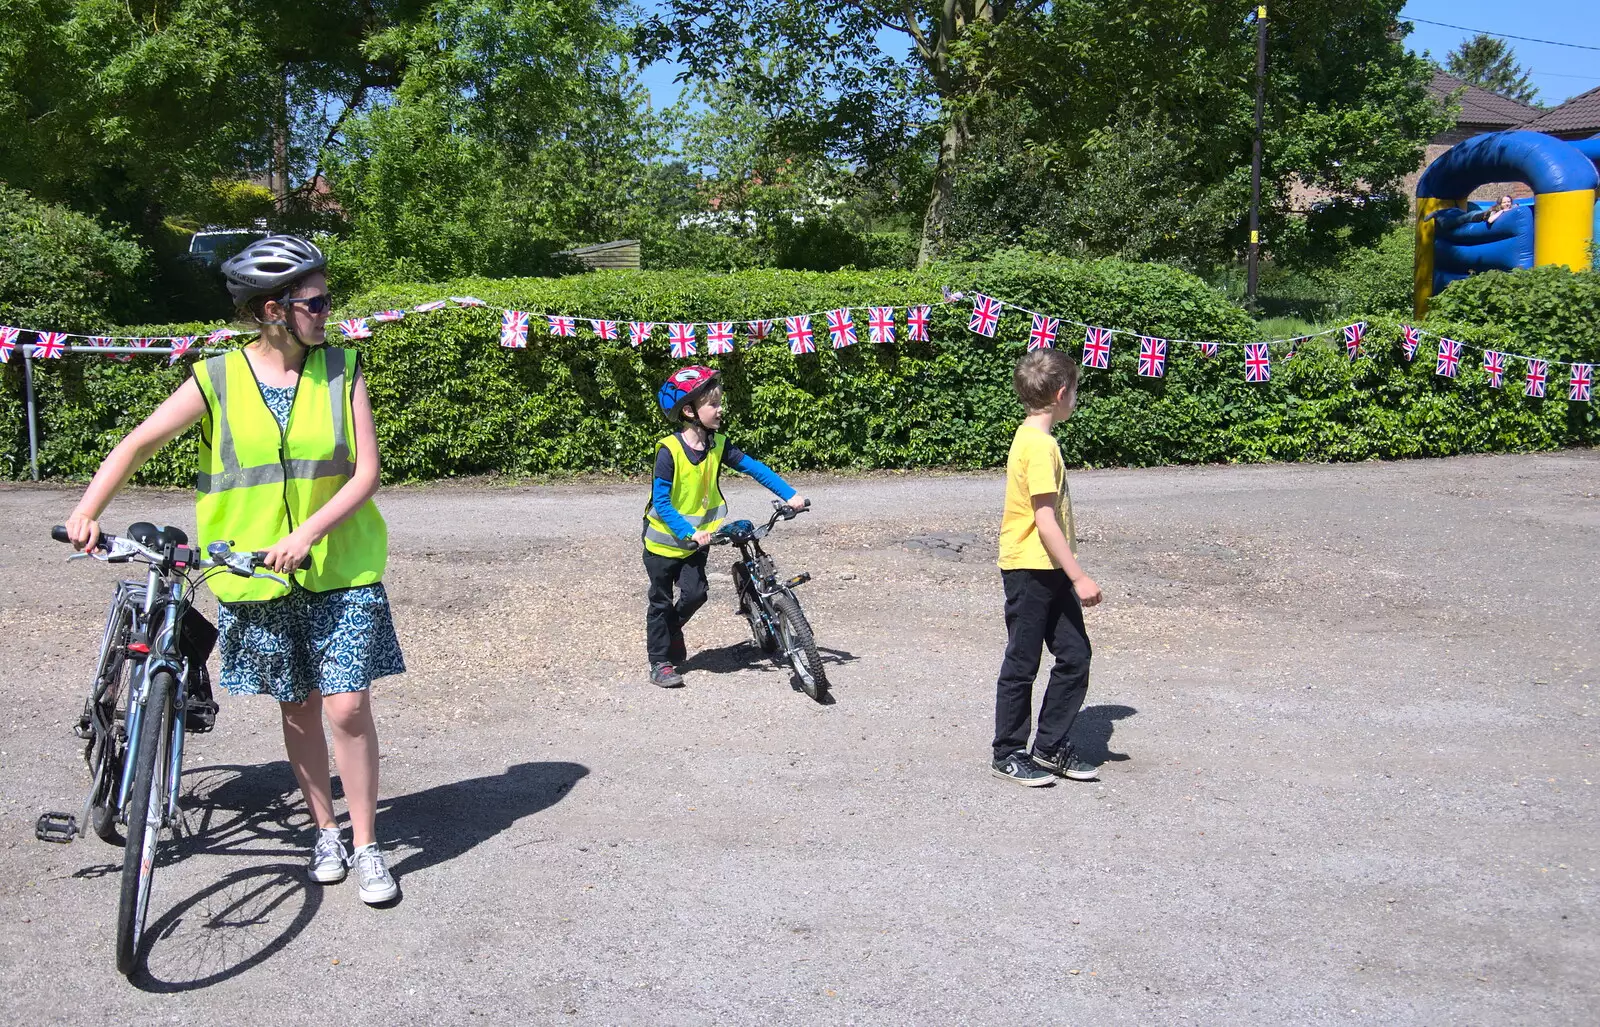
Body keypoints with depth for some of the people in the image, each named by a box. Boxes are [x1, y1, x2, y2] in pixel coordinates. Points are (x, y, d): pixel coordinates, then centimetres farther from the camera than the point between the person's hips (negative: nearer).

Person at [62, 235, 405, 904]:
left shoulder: (341, 372, -3)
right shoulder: (217, 381, -4)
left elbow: (366, 473, -7)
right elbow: (139, 443, 2)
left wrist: (307, 534, -19)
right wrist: (88, 510, -9)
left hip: (340, 570, -1)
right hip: (256, 576, 1)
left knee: (347, 706, -5)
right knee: (298, 707, 12)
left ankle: (366, 844, 10)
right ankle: (325, 832, 28)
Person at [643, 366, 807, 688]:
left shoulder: (718, 445, -7)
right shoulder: (669, 451, -23)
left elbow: (754, 467, -7)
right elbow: (661, 502, -24)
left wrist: (790, 495, -15)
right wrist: (689, 533, -32)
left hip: (696, 539, 5)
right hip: (664, 540, -5)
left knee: (695, 594, -2)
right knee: (662, 602, 6)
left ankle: (671, 631, 28)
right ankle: (660, 663, 18)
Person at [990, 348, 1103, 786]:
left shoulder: (1032, 439, 12)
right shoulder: (1040, 445, -18)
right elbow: (1046, 520, -22)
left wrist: (1070, 572, 23)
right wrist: (1079, 577, -21)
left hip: (1049, 570, 10)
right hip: (1029, 569, -10)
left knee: (1075, 656, 10)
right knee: (1022, 665, 2)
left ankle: (1052, 747, 21)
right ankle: (1008, 755, 14)